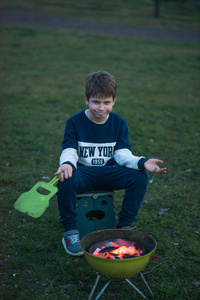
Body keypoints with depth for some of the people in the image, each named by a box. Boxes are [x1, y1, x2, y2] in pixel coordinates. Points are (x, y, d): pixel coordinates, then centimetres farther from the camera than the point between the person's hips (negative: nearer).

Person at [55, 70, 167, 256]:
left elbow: (122, 154, -3)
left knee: (140, 176, -23)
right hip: (83, 172, -2)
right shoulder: (75, 122, -5)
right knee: (66, 180, -37)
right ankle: (70, 231, -14)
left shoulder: (119, 122, 3)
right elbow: (69, 152, -12)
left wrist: (143, 162, -24)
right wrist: (67, 164, -38)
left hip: (109, 173, 3)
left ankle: (124, 226, -6)